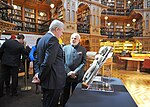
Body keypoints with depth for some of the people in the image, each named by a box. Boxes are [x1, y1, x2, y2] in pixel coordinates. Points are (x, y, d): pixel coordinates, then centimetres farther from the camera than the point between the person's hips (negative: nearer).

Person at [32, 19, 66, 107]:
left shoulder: (42, 39, 13)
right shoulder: (53, 39, -17)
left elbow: (38, 60, 15)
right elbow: (48, 62, -24)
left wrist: (38, 74, 6)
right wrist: (40, 77, -13)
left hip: (45, 80, 10)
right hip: (53, 81, -10)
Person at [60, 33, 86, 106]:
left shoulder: (83, 49, 5)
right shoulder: (65, 48, 6)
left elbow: (84, 62, -3)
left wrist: (75, 72, -13)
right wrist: (69, 72, -11)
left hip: (78, 76, 0)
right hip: (66, 75, 1)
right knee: (65, 94, 10)